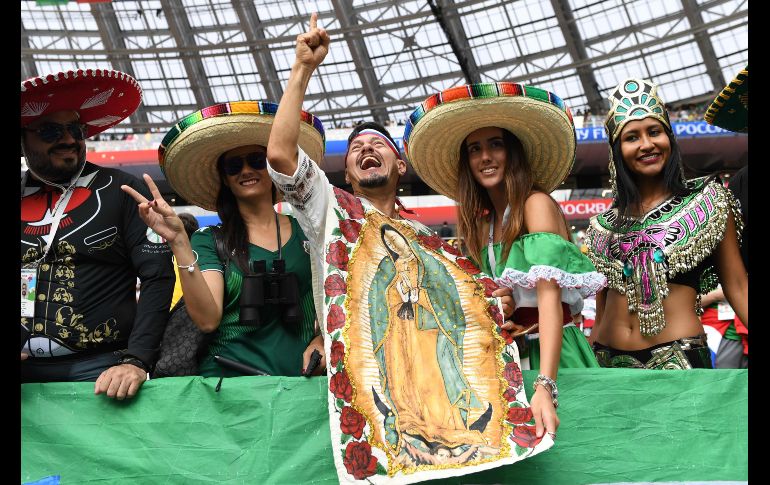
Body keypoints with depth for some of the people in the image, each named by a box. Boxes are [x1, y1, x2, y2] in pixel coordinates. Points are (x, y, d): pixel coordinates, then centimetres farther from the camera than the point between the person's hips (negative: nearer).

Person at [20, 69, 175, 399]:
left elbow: (158, 277, -5)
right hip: (27, 370, 3)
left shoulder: (120, 191, 1)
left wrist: (136, 361, -15)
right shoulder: (25, 197, 11)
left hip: (100, 368, -2)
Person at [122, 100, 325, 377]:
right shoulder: (210, 241, 6)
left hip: (303, 376, 2)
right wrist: (179, 242, -14)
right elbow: (207, 319, -7)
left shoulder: (307, 232, 10)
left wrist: (323, 338, -2)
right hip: (230, 376, -2)